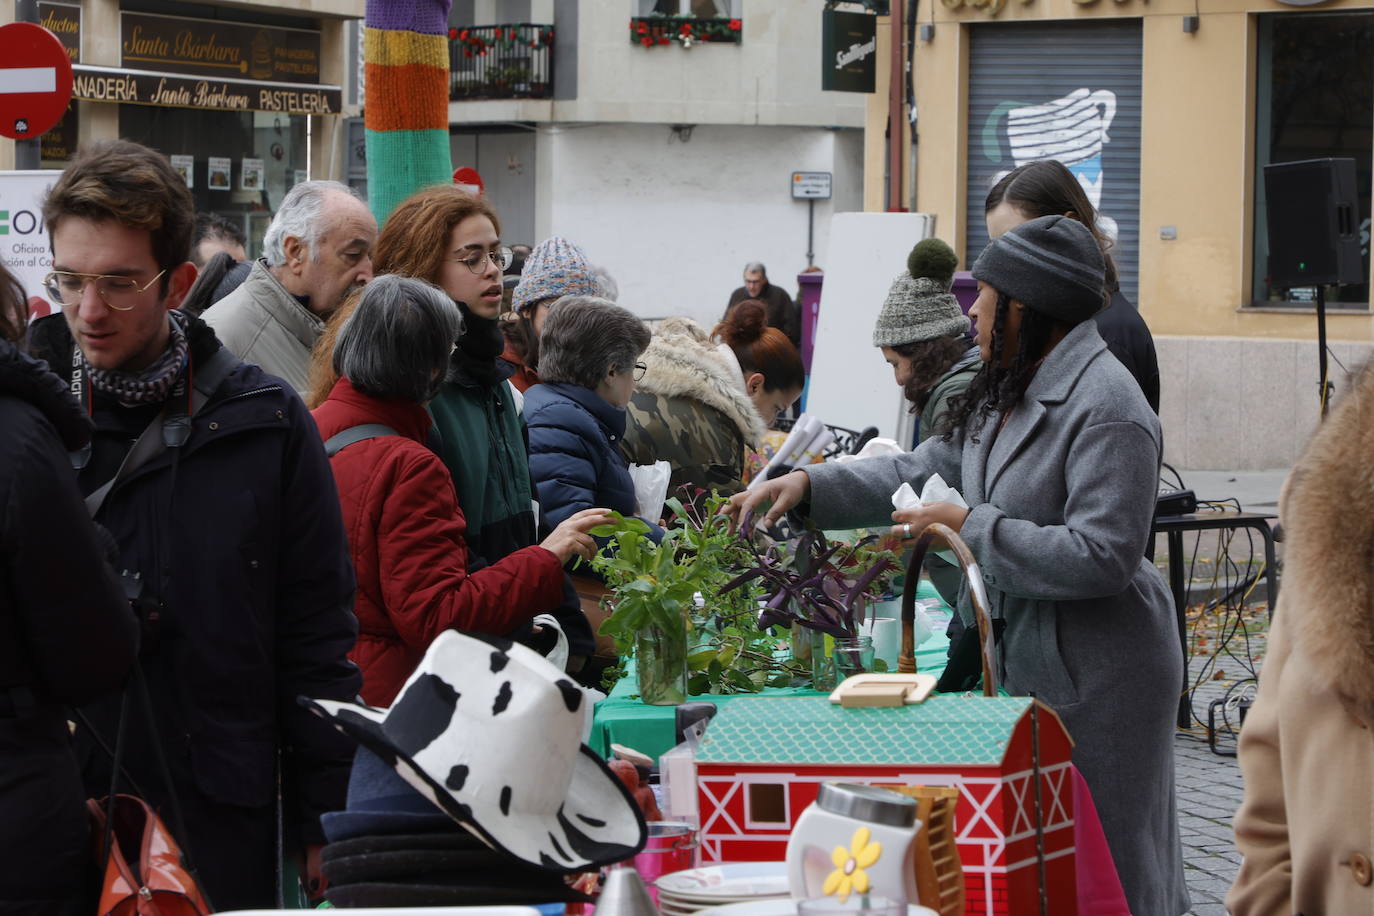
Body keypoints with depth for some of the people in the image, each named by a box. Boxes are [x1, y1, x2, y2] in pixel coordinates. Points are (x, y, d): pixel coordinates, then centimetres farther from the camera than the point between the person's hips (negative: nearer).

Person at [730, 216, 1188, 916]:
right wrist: (809, 485, 4)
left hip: (1093, 669, -10)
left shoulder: (1105, 406, -21)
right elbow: (922, 471, 17)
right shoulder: (1008, 395, 11)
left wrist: (970, 528, -21)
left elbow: (1101, 556, -26)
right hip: (1023, 651, 10)